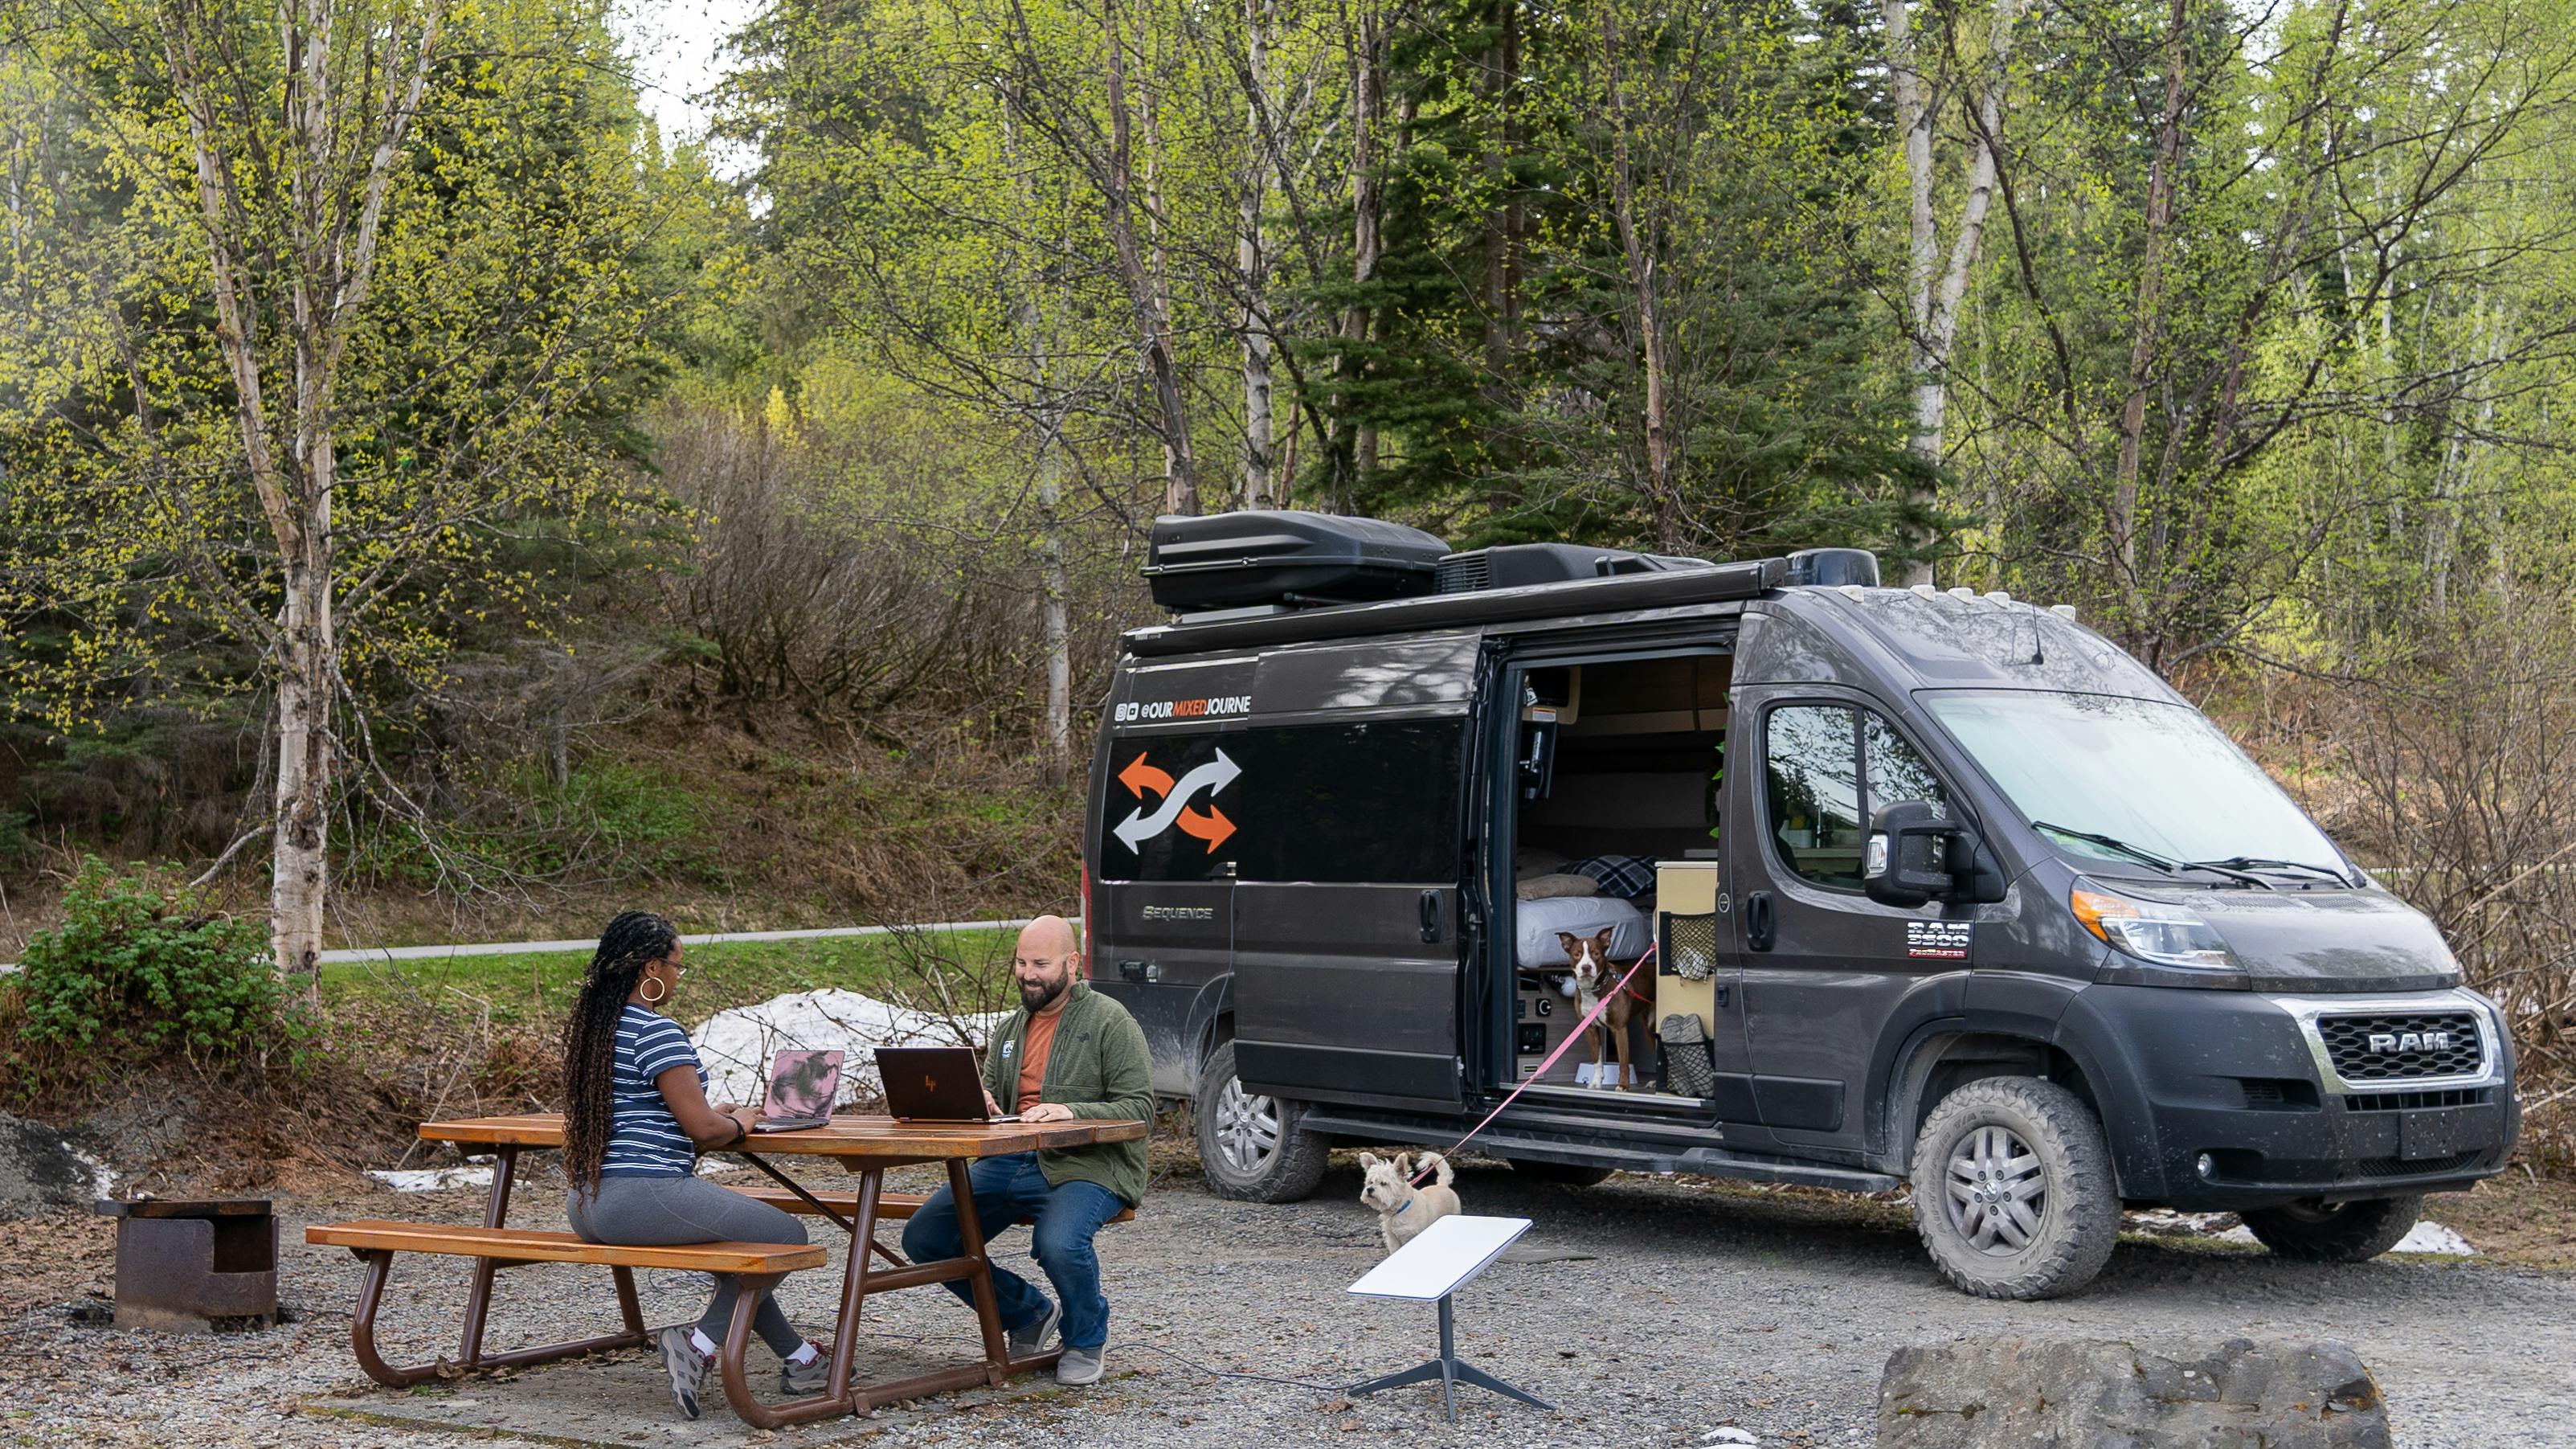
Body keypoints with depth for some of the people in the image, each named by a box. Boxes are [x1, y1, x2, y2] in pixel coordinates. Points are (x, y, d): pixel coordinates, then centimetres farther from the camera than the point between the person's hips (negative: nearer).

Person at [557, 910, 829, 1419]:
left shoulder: (590, 1028, 14)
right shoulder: (657, 1033, -15)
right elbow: (702, 1129, -17)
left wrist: (711, 1115, 20)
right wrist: (738, 1124, 5)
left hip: (587, 1205, 11)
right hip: (642, 1197, -11)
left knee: (732, 1230, 29)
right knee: (786, 1235, -2)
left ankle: (798, 1357, 31)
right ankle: (701, 1343, -3)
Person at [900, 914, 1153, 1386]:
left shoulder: (1110, 1021, -3)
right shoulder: (1011, 1029, 19)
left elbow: (1139, 1108, -10)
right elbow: (991, 1100, 23)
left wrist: (1073, 1111, -25)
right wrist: (978, 1103, -3)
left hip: (1088, 1166, -7)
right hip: (1011, 1163, 7)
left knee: (1059, 1243, -36)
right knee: (923, 1238, -7)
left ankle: (1086, 1339, -2)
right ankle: (1029, 1313, 14)